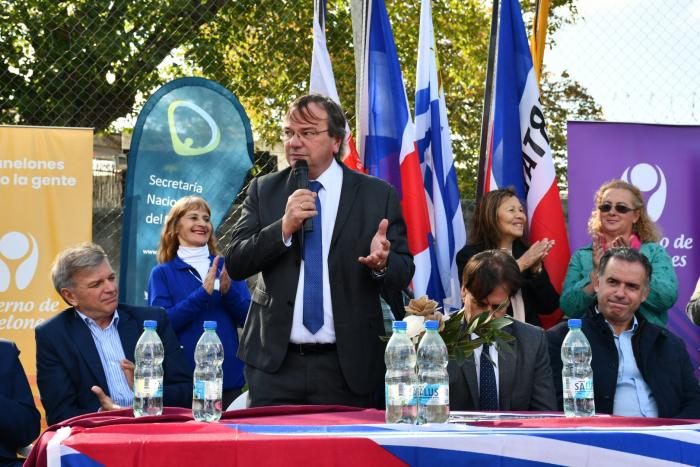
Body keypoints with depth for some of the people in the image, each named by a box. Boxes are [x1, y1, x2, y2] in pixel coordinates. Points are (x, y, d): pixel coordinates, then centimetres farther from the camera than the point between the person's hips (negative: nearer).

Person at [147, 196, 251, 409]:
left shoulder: (225, 267, 10)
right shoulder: (163, 273, 3)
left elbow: (247, 318, 4)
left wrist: (228, 291, -15)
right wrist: (203, 294, -19)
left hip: (229, 377, 3)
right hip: (184, 380, -3)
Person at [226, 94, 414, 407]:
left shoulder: (378, 195, 2)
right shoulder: (263, 190, 7)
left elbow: (403, 273, 3)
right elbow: (235, 264, 0)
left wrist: (382, 264, -21)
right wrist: (284, 227, -15)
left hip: (347, 368, -1)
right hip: (274, 363, 1)